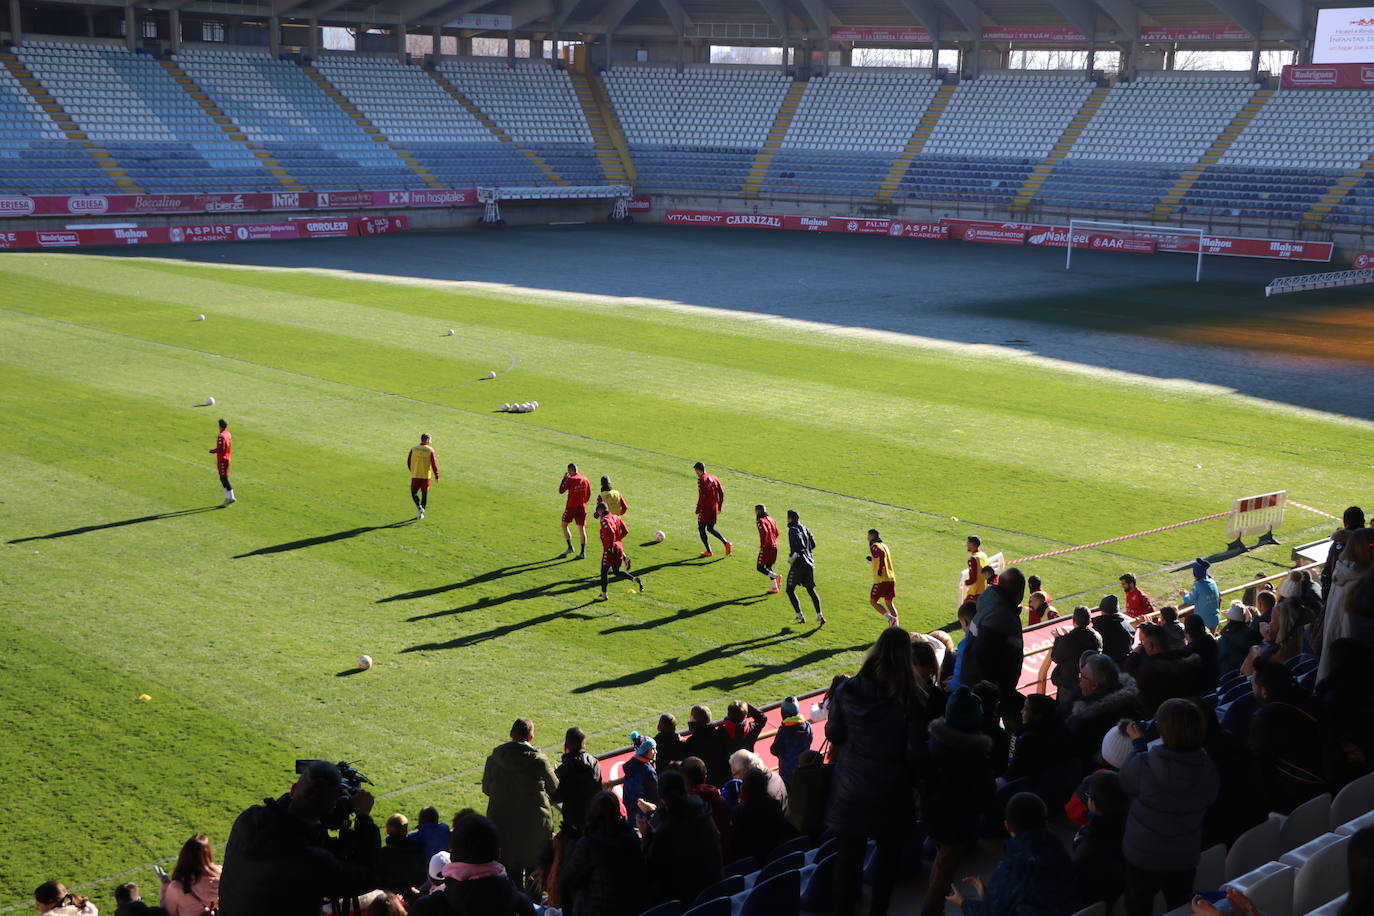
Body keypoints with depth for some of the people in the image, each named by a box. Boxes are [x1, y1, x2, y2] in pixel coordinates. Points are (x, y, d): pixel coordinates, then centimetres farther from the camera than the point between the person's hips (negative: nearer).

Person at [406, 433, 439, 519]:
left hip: (415, 476, 1)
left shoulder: (413, 449, 0)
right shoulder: (430, 450, -5)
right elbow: (434, 464, -7)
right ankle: (421, 513, 11)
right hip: (426, 476, -1)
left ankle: (419, 507, -12)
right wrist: (436, 476, 1)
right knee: (424, 494, 11)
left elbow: (408, 462, 5)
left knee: (414, 493, 12)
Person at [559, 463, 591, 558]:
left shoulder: (570, 480, -11)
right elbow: (589, 494, 11)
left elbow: (561, 490, -6)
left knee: (564, 525, 12)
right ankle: (582, 552, 4)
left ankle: (569, 547, 2)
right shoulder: (585, 480, 6)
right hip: (582, 507, 5)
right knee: (581, 528, 5)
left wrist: (564, 478, 2)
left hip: (571, 506, -5)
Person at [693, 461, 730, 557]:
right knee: (710, 529, 19)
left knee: (701, 529, 8)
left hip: (705, 509, -7)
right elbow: (721, 493, 10)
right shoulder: (714, 477, 9)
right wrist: (719, 507, 17)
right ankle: (726, 543, 1)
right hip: (714, 509, 7)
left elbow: (701, 496, -20)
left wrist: (698, 511, -15)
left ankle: (708, 551, 7)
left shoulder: (701, 479, -13)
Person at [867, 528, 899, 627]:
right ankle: (896, 625, 7)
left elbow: (882, 554, -28)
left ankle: (890, 618, -14)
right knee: (889, 603, 15)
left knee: (873, 601, 3)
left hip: (881, 580, -8)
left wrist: (880, 569, -22)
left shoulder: (874, 546, -7)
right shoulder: (884, 545, 19)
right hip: (891, 578, 8)